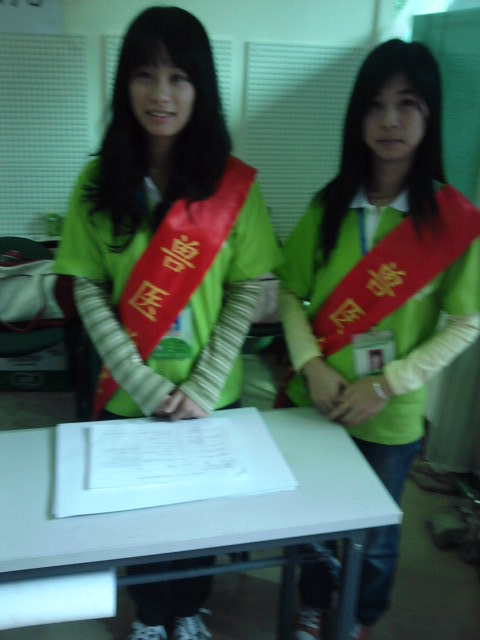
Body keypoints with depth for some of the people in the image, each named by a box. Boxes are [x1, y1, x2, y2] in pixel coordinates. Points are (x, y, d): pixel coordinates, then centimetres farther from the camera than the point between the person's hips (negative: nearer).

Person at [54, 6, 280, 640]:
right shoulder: (99, 181, -6)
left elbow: (247, 291, -8)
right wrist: (147, 387, -16)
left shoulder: (233, 182, -8)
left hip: (211, 397, 0)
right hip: (127, 396, 1)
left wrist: (202, 387, -15)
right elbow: (89, 294, -8)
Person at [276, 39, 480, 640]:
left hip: (391, 417, -2)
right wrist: (311, 364, -15)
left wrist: (386, 385, -18)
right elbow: (290, 292, -1)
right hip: (314, 402, 3)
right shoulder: (329, 205, -3)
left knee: (374, 532, 19)